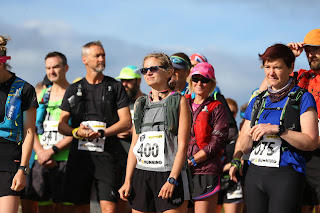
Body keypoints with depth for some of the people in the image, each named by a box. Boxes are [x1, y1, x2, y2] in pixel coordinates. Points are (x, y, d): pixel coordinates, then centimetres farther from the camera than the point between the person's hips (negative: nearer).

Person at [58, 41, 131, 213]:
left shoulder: (115, 87, 8)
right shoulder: (73, 89, 14)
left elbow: (126, 122, 0)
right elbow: (62, 125, 11)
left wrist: (101, 133, -13)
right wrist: (76, 132, -11)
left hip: (106, 155, -2)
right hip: (79, 154, 2)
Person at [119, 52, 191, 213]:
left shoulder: (179, 101, 0)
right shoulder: (141, 103, 15)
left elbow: (182, 145, -7)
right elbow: (134, 145, 15)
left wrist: (172, 180, -15)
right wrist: (128, 180, 7)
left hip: (169, 174, -5)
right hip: (141, 174, 5)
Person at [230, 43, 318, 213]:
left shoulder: (302, 99, 3)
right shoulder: (257, 101, 19)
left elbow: (311, 142, -9)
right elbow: (243, 147, 19)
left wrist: (277, 129, -17)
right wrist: (251, 135, -4)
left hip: (286, 176, -5)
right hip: (255, 175, 5)